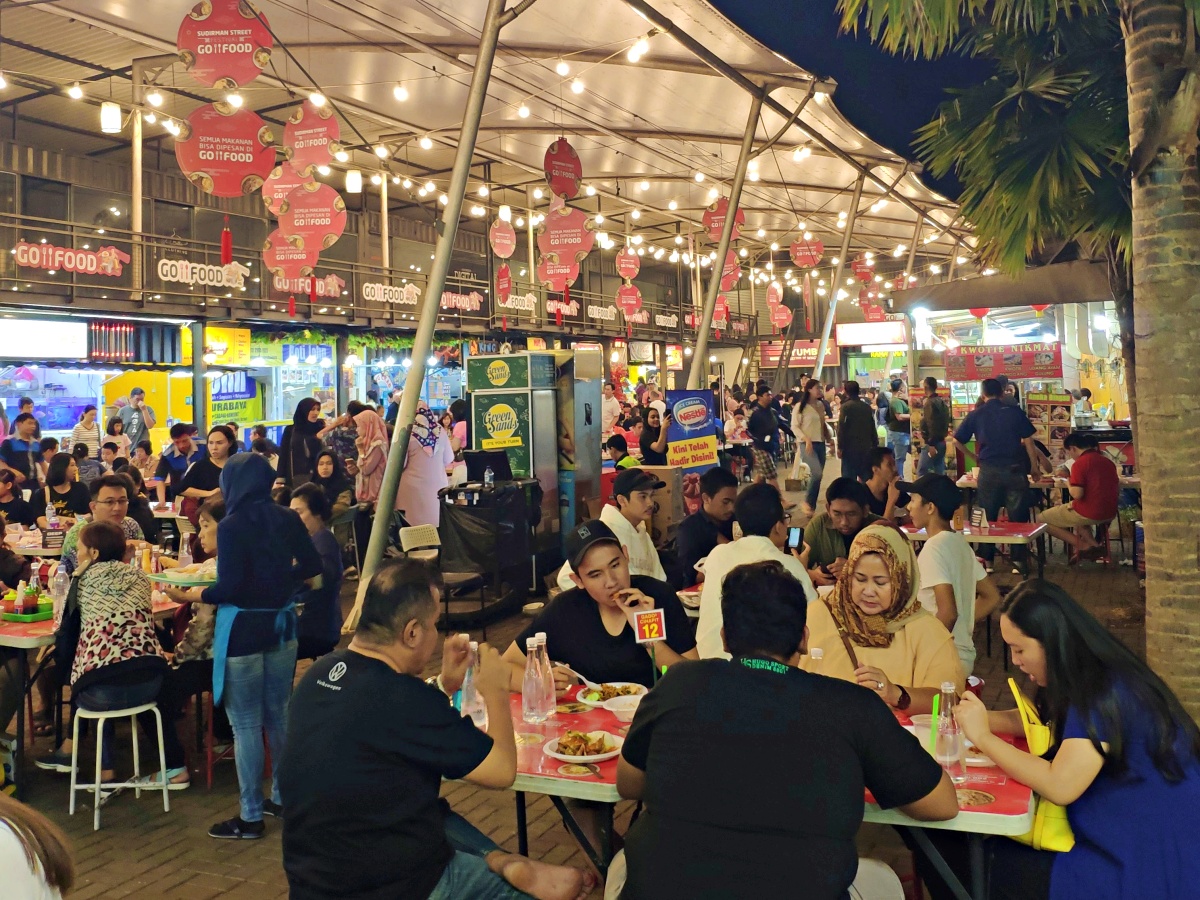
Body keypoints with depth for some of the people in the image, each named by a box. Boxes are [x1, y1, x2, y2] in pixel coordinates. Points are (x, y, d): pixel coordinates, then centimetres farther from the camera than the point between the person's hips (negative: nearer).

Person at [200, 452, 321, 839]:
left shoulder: (232, 526, -16)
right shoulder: (288, 520, 1)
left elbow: (231, 586, -21)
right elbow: (312, 567, 8)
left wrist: (197, 595, -6)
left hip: (243, 630, -6)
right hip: (281, 625, 6)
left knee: (246, 724, 2)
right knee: (278, 715, 18)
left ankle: (251, 817, 10)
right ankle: (283, 796, 29)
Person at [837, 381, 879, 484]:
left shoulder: (846, 406, -8)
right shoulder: (867, 407, 9)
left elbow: (842, 428, -12)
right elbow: (873, 428, 14)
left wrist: (840, 447, -7)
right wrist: (875, 445, 20)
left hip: (850, 448, -5)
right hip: (866, 448, 5)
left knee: (849, 479, -2)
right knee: (867, 478, 9)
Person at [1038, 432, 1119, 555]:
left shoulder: (1079, 463, -15)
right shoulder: (1108, 461, 8)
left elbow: (1077, 494, -22)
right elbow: (1118, 489, 17)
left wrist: (1068, 484, -2)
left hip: (1089, 514, -8)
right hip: (1110, 514, 8)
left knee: (1041, 520, 7)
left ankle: (1083, 545, -1)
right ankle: (1092, 543, 12)